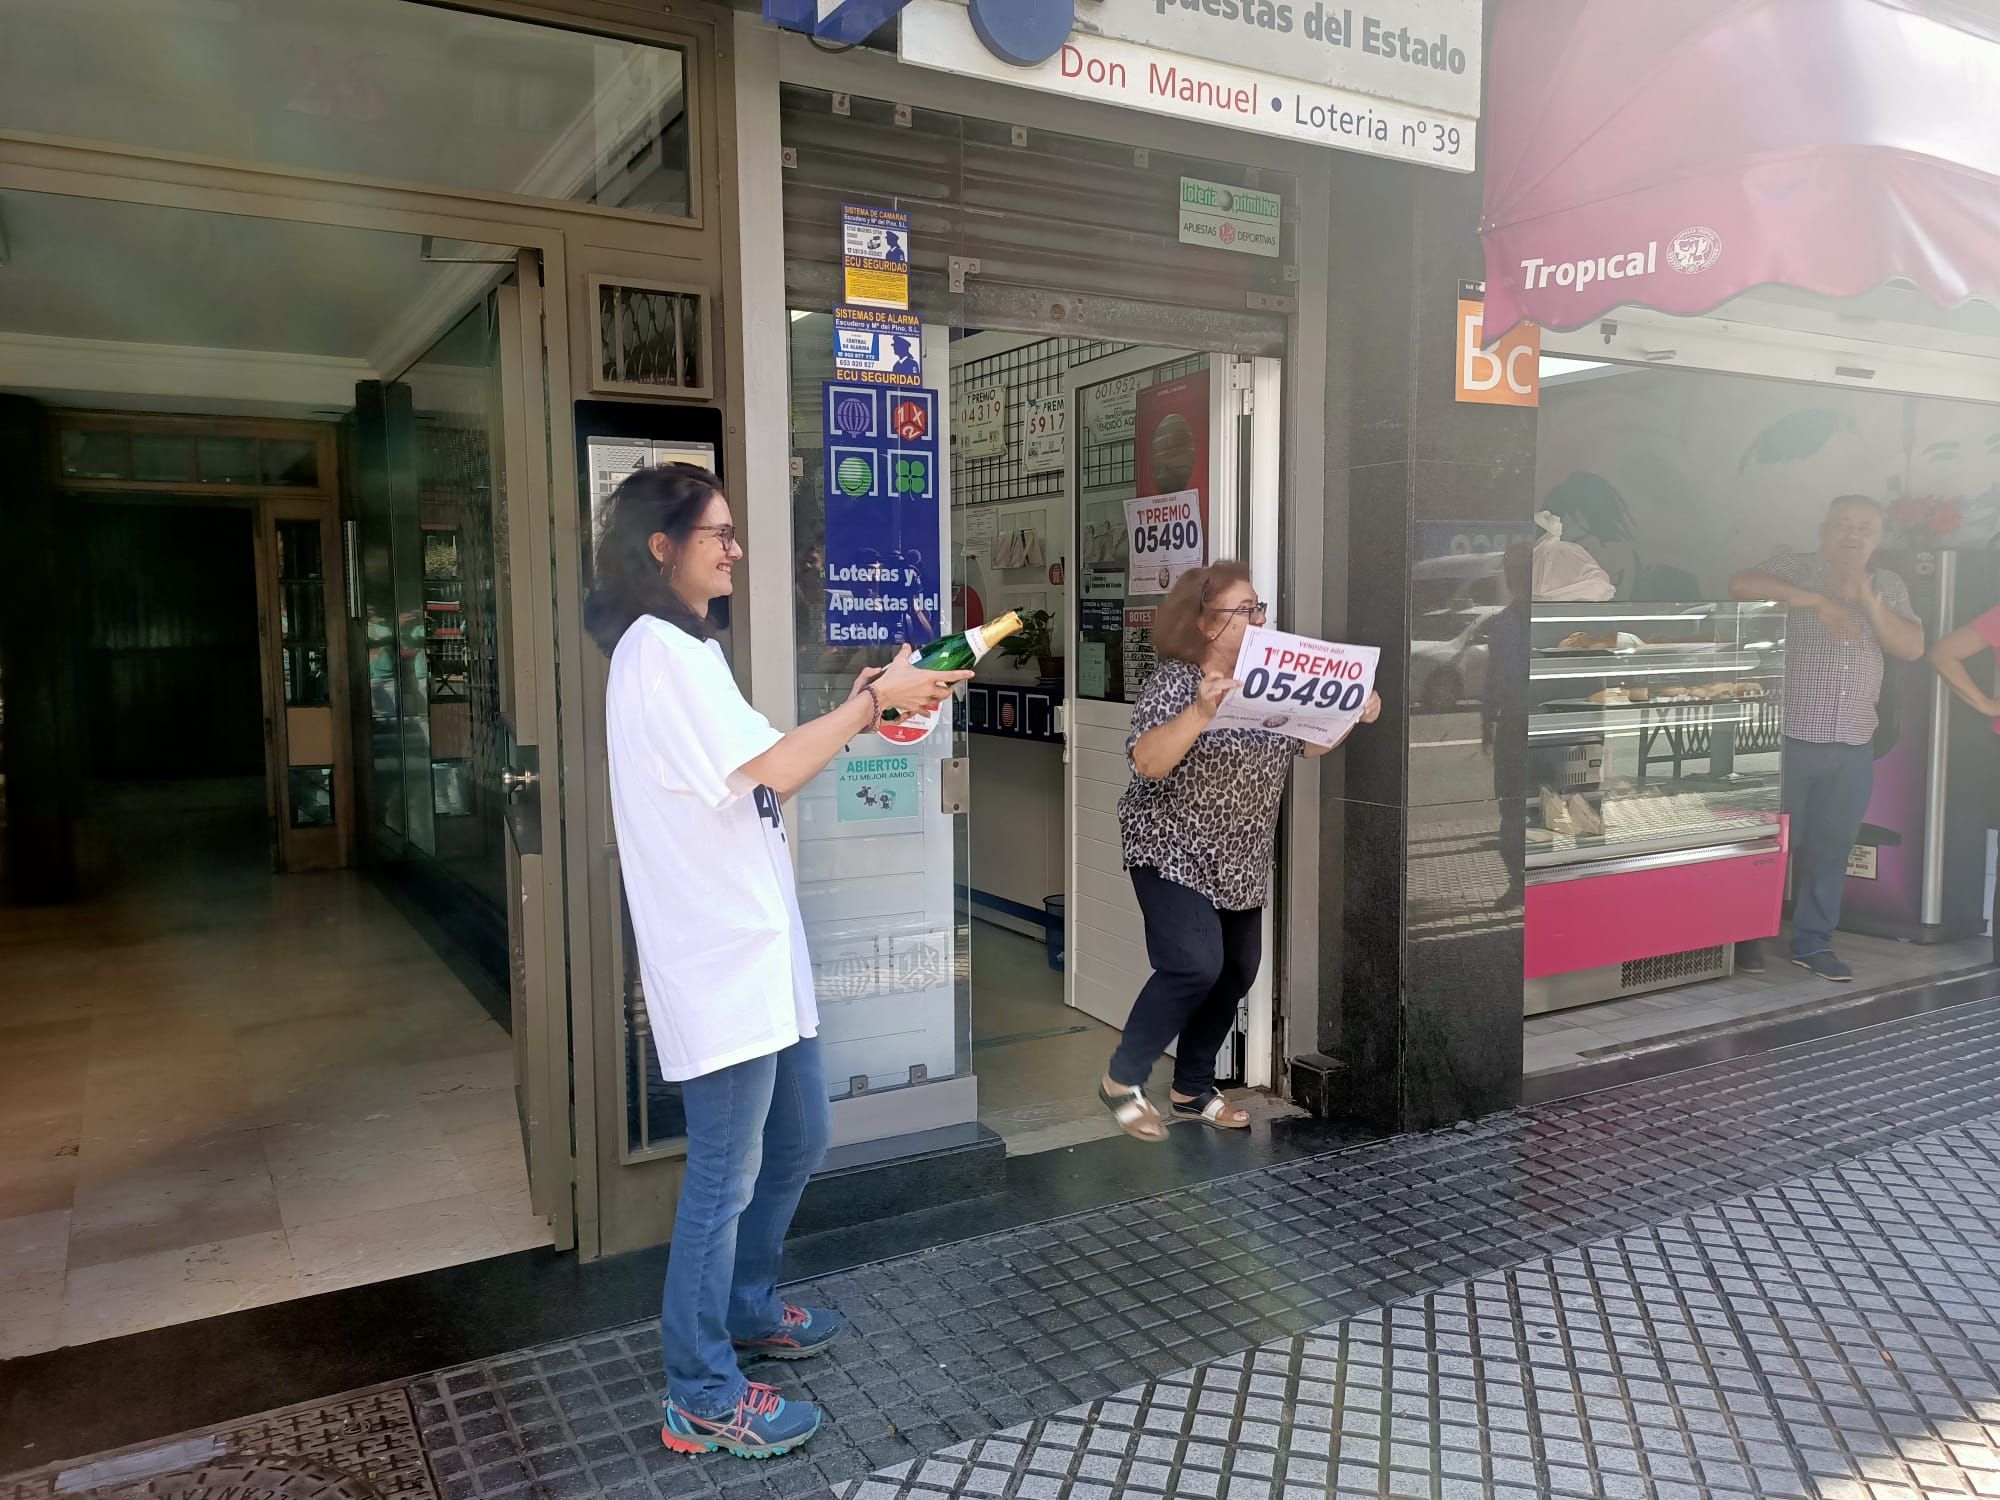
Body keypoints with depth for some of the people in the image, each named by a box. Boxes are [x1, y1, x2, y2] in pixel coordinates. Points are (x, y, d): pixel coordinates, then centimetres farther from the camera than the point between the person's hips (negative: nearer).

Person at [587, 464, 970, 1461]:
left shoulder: (685, 647, 17)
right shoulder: (660, 649, -16)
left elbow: (754, 776, 16)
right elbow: (770, 772, -22)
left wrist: (856, 714, 6)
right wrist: (874, 699, -12)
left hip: (757, 949, 10)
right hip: (716, 958, -10)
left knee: (795, 1142, 21)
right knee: (726, 1176, 1)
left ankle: (747, 1311, 40)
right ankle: (702, 1399, 16)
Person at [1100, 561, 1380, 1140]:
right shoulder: (1175, 680, -15)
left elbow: (1307, 743, 14)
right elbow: (1147, 762, -27)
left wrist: (1354, 713, -3)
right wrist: (1201, 711, -40)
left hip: (1240, 861, 7)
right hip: (1174, 854, -7)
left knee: (1237, 970, 9)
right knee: (1194, 966, -18)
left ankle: (1192, 1089, 25)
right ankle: (1122, 1080, 1)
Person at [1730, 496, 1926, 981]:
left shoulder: (1890, 587, 12)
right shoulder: (1795, 568, -1)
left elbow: (1912, 648, 1)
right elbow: (1741, 584, -20)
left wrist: (1869, 602, -13)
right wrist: (1819, 599, -23)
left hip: (1854, 745, 4)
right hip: (1789, 735, -4)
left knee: (1832, 845, 10)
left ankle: (1812, 942, 21)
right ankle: (1748, 936, 14)